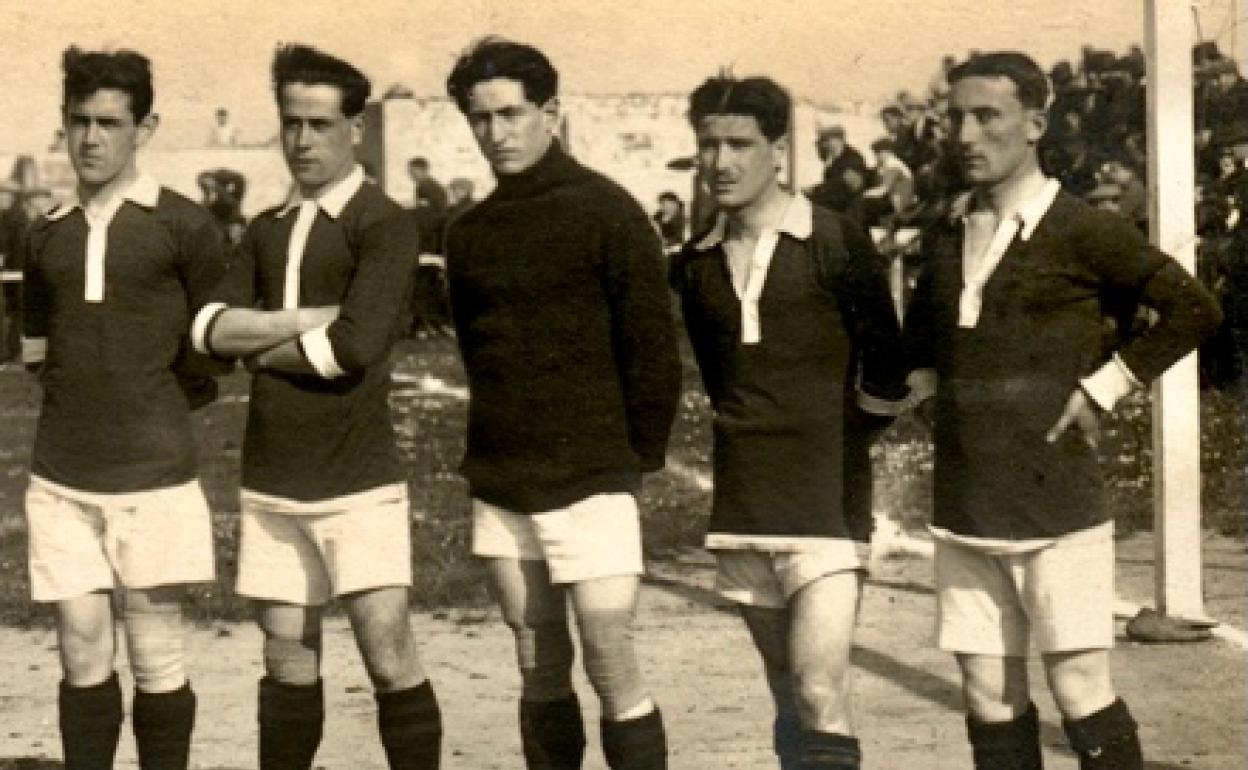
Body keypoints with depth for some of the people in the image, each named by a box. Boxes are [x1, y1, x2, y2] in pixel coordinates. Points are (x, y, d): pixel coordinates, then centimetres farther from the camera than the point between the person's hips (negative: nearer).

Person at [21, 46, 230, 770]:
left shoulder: (184, 226, -2)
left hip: (151, 472, -3)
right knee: (83, 651, 3)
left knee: (156, 654, 1)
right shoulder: (47, 233, 10)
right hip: (61, 477, 3)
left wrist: (152, 405, 10)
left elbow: (211, 353, 5)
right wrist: (83, 395, 11)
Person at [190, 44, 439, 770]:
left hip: (358, 480, -6)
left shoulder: (384, 225, -6)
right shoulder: (268, 230, 14)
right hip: (272, 482, 6)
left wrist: (260, 346, -3)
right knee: (289, 661, 11)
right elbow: (209, 326, 1)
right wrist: (305, 319, -12)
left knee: (389, 656, -8)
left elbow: (355, 347, -18)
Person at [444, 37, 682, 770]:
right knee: (540, 673, 9)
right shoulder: (470, 233, 9)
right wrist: (499, 448, 10)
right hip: (501, 488, 5)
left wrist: (635, 460, -4)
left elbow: (654, 347, -6)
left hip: (591, 481, -5)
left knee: (614, 670, -8)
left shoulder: (606, 212, -6)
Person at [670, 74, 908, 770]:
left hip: (825, 502, -5)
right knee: (789, 696, 12)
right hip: (742, 505, 5)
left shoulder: (836, 244, -7)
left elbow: (886, 375, -2)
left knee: (821, 693, -14)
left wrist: (831, 439, 6)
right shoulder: (697, 263, 8)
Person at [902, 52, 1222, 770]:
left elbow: (1194, 308, -6)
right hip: (964, 513, 6)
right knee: (991, 699, 7)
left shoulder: (1081, 230, -6)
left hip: (1056, 503, -5)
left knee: (1082, 691, -5)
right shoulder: (946, 237, 11)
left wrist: (1105, 385, -9)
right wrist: (930, 388, 12)